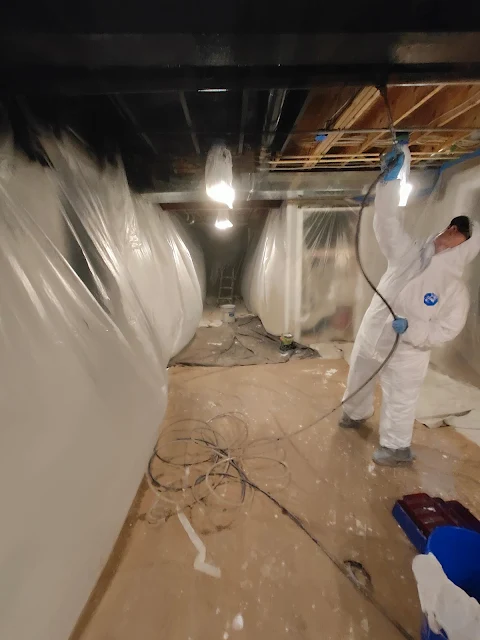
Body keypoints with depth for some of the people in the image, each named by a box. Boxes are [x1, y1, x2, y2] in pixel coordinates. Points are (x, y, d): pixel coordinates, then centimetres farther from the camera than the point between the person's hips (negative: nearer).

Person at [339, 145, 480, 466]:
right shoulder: (410, 253, -6)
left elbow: (444, 331, -14)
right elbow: (388, 222, -10)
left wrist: (410, 329, -30)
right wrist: (390, 179, -18)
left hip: (407, 355, -4)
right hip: (370, 338, 4)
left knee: (399, 401, 9)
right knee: (358, 381, 23)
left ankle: (397, 448, 33)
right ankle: (357, 414, 52)